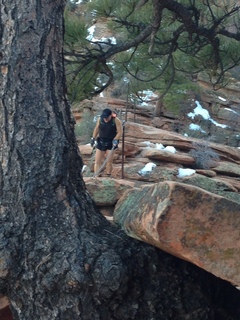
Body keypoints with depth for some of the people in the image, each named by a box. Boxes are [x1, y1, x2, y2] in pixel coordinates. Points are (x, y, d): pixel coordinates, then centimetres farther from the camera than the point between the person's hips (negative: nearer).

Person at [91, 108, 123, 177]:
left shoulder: (116, 120, -15)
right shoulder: (100, 119, -6)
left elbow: (120, 132, -10)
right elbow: (96, 129, 9)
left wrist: (115, 139, -23)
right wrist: (93, 138, 7)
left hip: (111, 143, -3)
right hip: (101, 142, 3)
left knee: (109, 161, -1)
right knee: (97, 161, -1)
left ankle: (108, 176, 12)